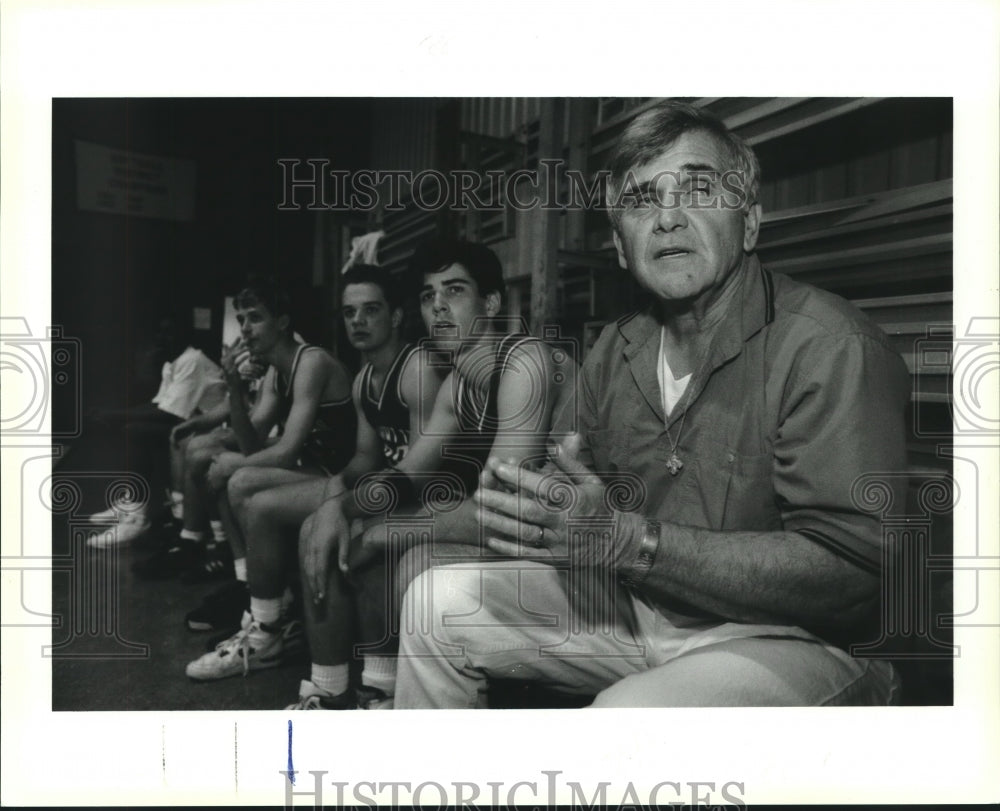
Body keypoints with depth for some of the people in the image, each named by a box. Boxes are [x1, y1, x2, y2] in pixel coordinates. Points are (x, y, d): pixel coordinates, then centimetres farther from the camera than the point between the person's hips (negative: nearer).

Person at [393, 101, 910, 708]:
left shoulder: (830, 347, -18)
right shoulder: (617, 350, 7)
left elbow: (854, 567, -25)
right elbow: (571, 503, 11)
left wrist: (631, 540, -30)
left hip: (800, 638, -6)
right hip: (635, 608, 7)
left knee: (632, 708, -36)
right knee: (438, 601, 0)